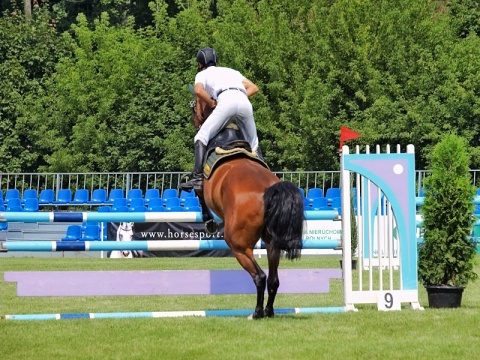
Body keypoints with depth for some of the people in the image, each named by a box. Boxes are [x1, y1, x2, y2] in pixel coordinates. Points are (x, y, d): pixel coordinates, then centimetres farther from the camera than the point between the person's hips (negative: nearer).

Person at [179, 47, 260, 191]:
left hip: (225, 100, -5)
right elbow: (254, 88, 30)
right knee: (252, 142, 20)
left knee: (202, 136, -4)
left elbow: (198, 91, 0)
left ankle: (198, 177, -19)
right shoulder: (231, 71, 38)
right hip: (244, 102, 5)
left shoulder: (202, 74, 23)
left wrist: (212, 103, 13)